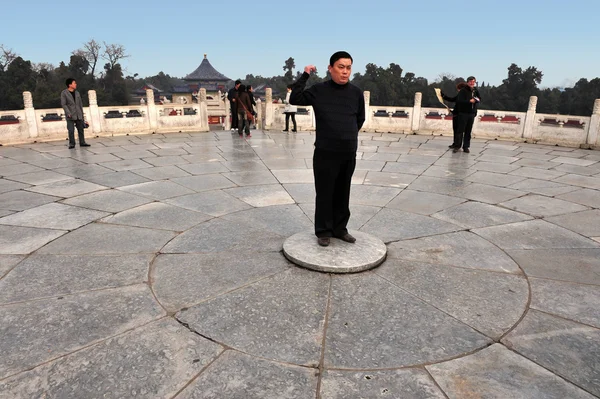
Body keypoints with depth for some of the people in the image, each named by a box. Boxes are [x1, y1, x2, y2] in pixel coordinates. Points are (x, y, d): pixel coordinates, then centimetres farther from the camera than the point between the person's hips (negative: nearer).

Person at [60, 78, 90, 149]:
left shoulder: (77, 93, 12)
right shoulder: (64, 93, -3)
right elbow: (63, 104, -8)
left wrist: (82, 114, 12)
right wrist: (68, 113, -19)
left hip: (78, 115, 5)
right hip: (70, 116, -5)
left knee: (80, 129, 7)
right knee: (71, 130, -8)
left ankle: (82, 143, 15)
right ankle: (71, 144, -2)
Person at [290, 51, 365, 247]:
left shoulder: (356, 93, 5)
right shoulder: (319, 90, -2)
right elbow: (294, 99, -4)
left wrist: (348, 136, 15)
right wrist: (305, 76, -8)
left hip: (349, 154, 3)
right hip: (325, 153, -3)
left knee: (343, 193, 12)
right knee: (324, 193, 3)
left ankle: (339, 228, 26)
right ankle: (323, 231, 16)